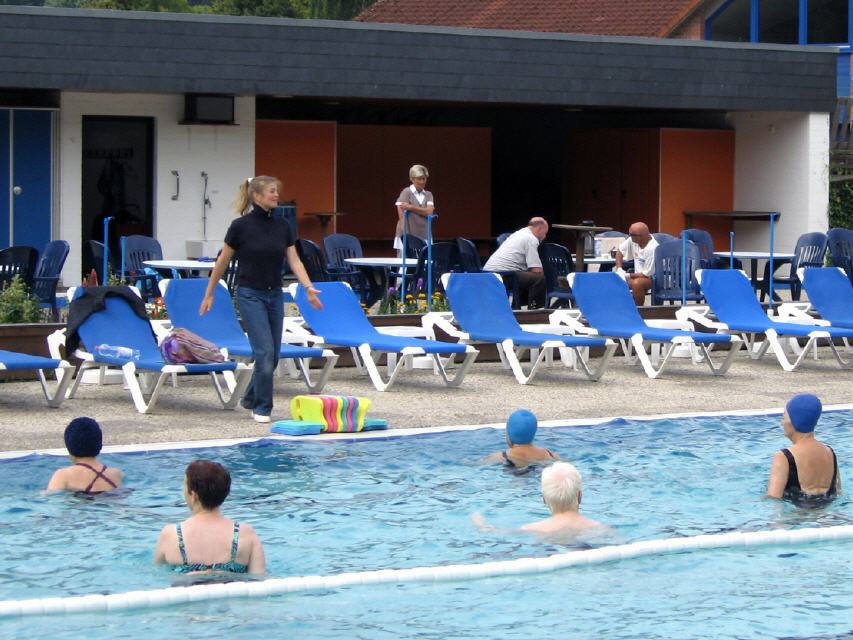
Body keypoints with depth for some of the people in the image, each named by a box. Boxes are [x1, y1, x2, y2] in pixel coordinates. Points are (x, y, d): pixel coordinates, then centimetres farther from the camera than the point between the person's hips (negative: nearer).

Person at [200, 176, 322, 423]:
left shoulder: (282, 226, 4)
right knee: (264, 350, -13)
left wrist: (308, 287, -13)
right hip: (250, 294, -6)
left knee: (272, 354, 9)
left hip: (275, 295, 6)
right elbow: (222, 262, -1)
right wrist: (209, 294, 3)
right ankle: (262, 408, -4)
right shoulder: (241, 226, -10)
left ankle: (251, 398, 28)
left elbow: (294, 260, 2)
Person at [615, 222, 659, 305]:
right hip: (638, 277, 8)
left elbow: (647, 274, -22)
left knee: (637, 283, -37)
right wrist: (619, 269, -2)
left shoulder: (652, 249, -27)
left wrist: (628, 275, -13)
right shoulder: (633, 240, -6)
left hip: (653, 279, -8)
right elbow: (620, 251, 12)